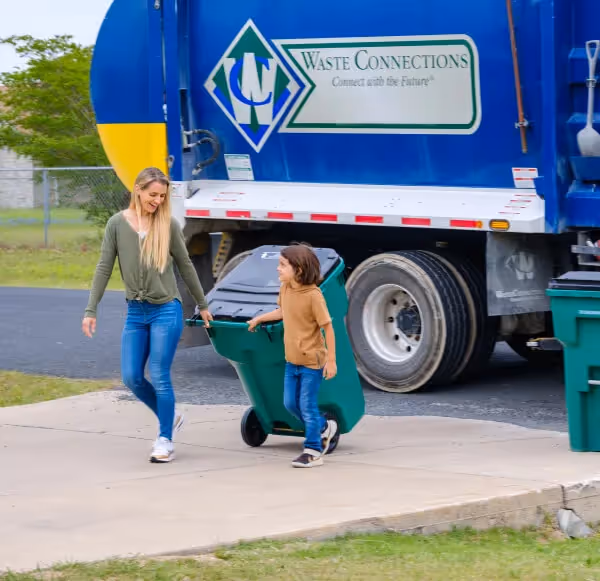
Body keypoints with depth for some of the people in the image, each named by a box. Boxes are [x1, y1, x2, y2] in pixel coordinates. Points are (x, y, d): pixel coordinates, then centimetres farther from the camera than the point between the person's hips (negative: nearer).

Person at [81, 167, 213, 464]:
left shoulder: (168, 225, -4)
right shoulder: (118, 224, -2)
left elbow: (185, 266, 6)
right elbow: (104, 268, 1)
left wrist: (202, 305, 13)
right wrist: (91, 310, -3)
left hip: (166, 310, -3)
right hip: (135, 312, 3)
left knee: (159, 377, -3)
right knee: (131, 377, 2)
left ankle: (165, 439, 11)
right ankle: (170, 417, 26)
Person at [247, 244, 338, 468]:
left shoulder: (313, 295, -22)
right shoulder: (285, 288, -1)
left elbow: (327, 327, -18)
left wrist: (331, 360, -17)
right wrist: (259, 319, 19)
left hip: (312, 360, -8)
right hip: (292, 359, 8)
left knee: (307, 405, -3)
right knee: (290, 403, 13)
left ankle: (313, 451, 9)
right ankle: (323, 427, 34)